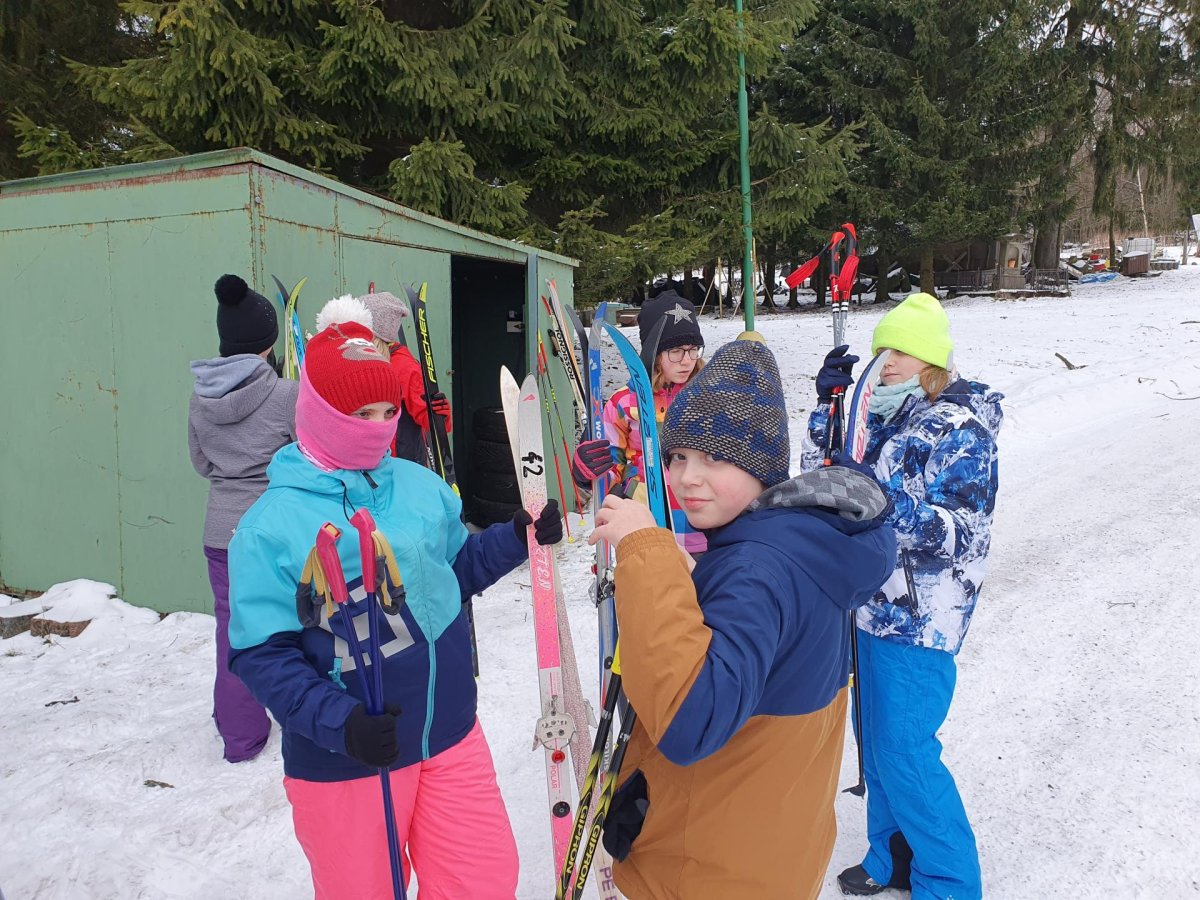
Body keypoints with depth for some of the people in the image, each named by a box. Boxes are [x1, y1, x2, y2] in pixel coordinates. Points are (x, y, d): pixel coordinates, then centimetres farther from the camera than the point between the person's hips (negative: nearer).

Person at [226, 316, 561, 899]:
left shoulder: (421, 485, 1)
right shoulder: (270, 527, -13)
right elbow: (261, 654, -13)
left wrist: (516, 538, -2)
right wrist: (338, 721, -25)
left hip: (451, 737, 4)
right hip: (344, 762, -4)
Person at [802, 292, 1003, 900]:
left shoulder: (962, 429, -13)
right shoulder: (884, 419, 9)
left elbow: (961, 533, -20)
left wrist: (878, 495, -32)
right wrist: (828, 402, -2)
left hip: (921, 620, -8)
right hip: (874, 605, 8)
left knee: (904, 751, -2)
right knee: (876, 740, 17)